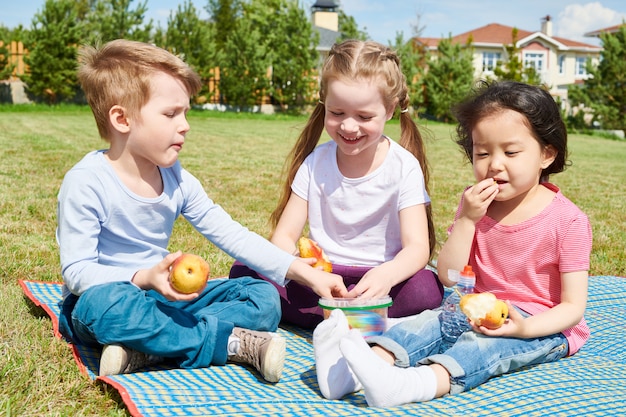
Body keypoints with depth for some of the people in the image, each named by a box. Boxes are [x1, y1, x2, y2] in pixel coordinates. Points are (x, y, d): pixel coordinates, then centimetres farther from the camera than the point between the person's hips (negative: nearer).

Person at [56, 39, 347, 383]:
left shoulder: (177, 181, 0)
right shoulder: (86, 183, -17)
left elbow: (232, 235, -2)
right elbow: (77, 271, -18)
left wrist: (306, 273, -10)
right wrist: (142, 278, -35)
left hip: (161, 296, 6)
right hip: (99, 299, -6)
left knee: (263, 299, -7)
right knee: (108, 304, -42)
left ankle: (145, 350, -26)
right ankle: (233, 341, -26)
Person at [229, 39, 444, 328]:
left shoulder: (403, 167, -6)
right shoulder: (315, 163, 1)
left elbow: (418, 247, -15)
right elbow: (283, 235, 0)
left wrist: (387, 275, -39)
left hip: (373, 282, -2)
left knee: (427, 288, -33)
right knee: (244, 271, -20)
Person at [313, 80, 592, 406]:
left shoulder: (568, 220, -11)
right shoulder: (475, 203, 4)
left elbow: (573, 306, -12)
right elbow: (448, 276, -1)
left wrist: (526, 328, -32)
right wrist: (466, 220, -15)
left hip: (544, 327, -5)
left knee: (486, 342, -34)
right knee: (431, 321, -22)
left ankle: (410, 384, -59)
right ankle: (362, 365, -45)